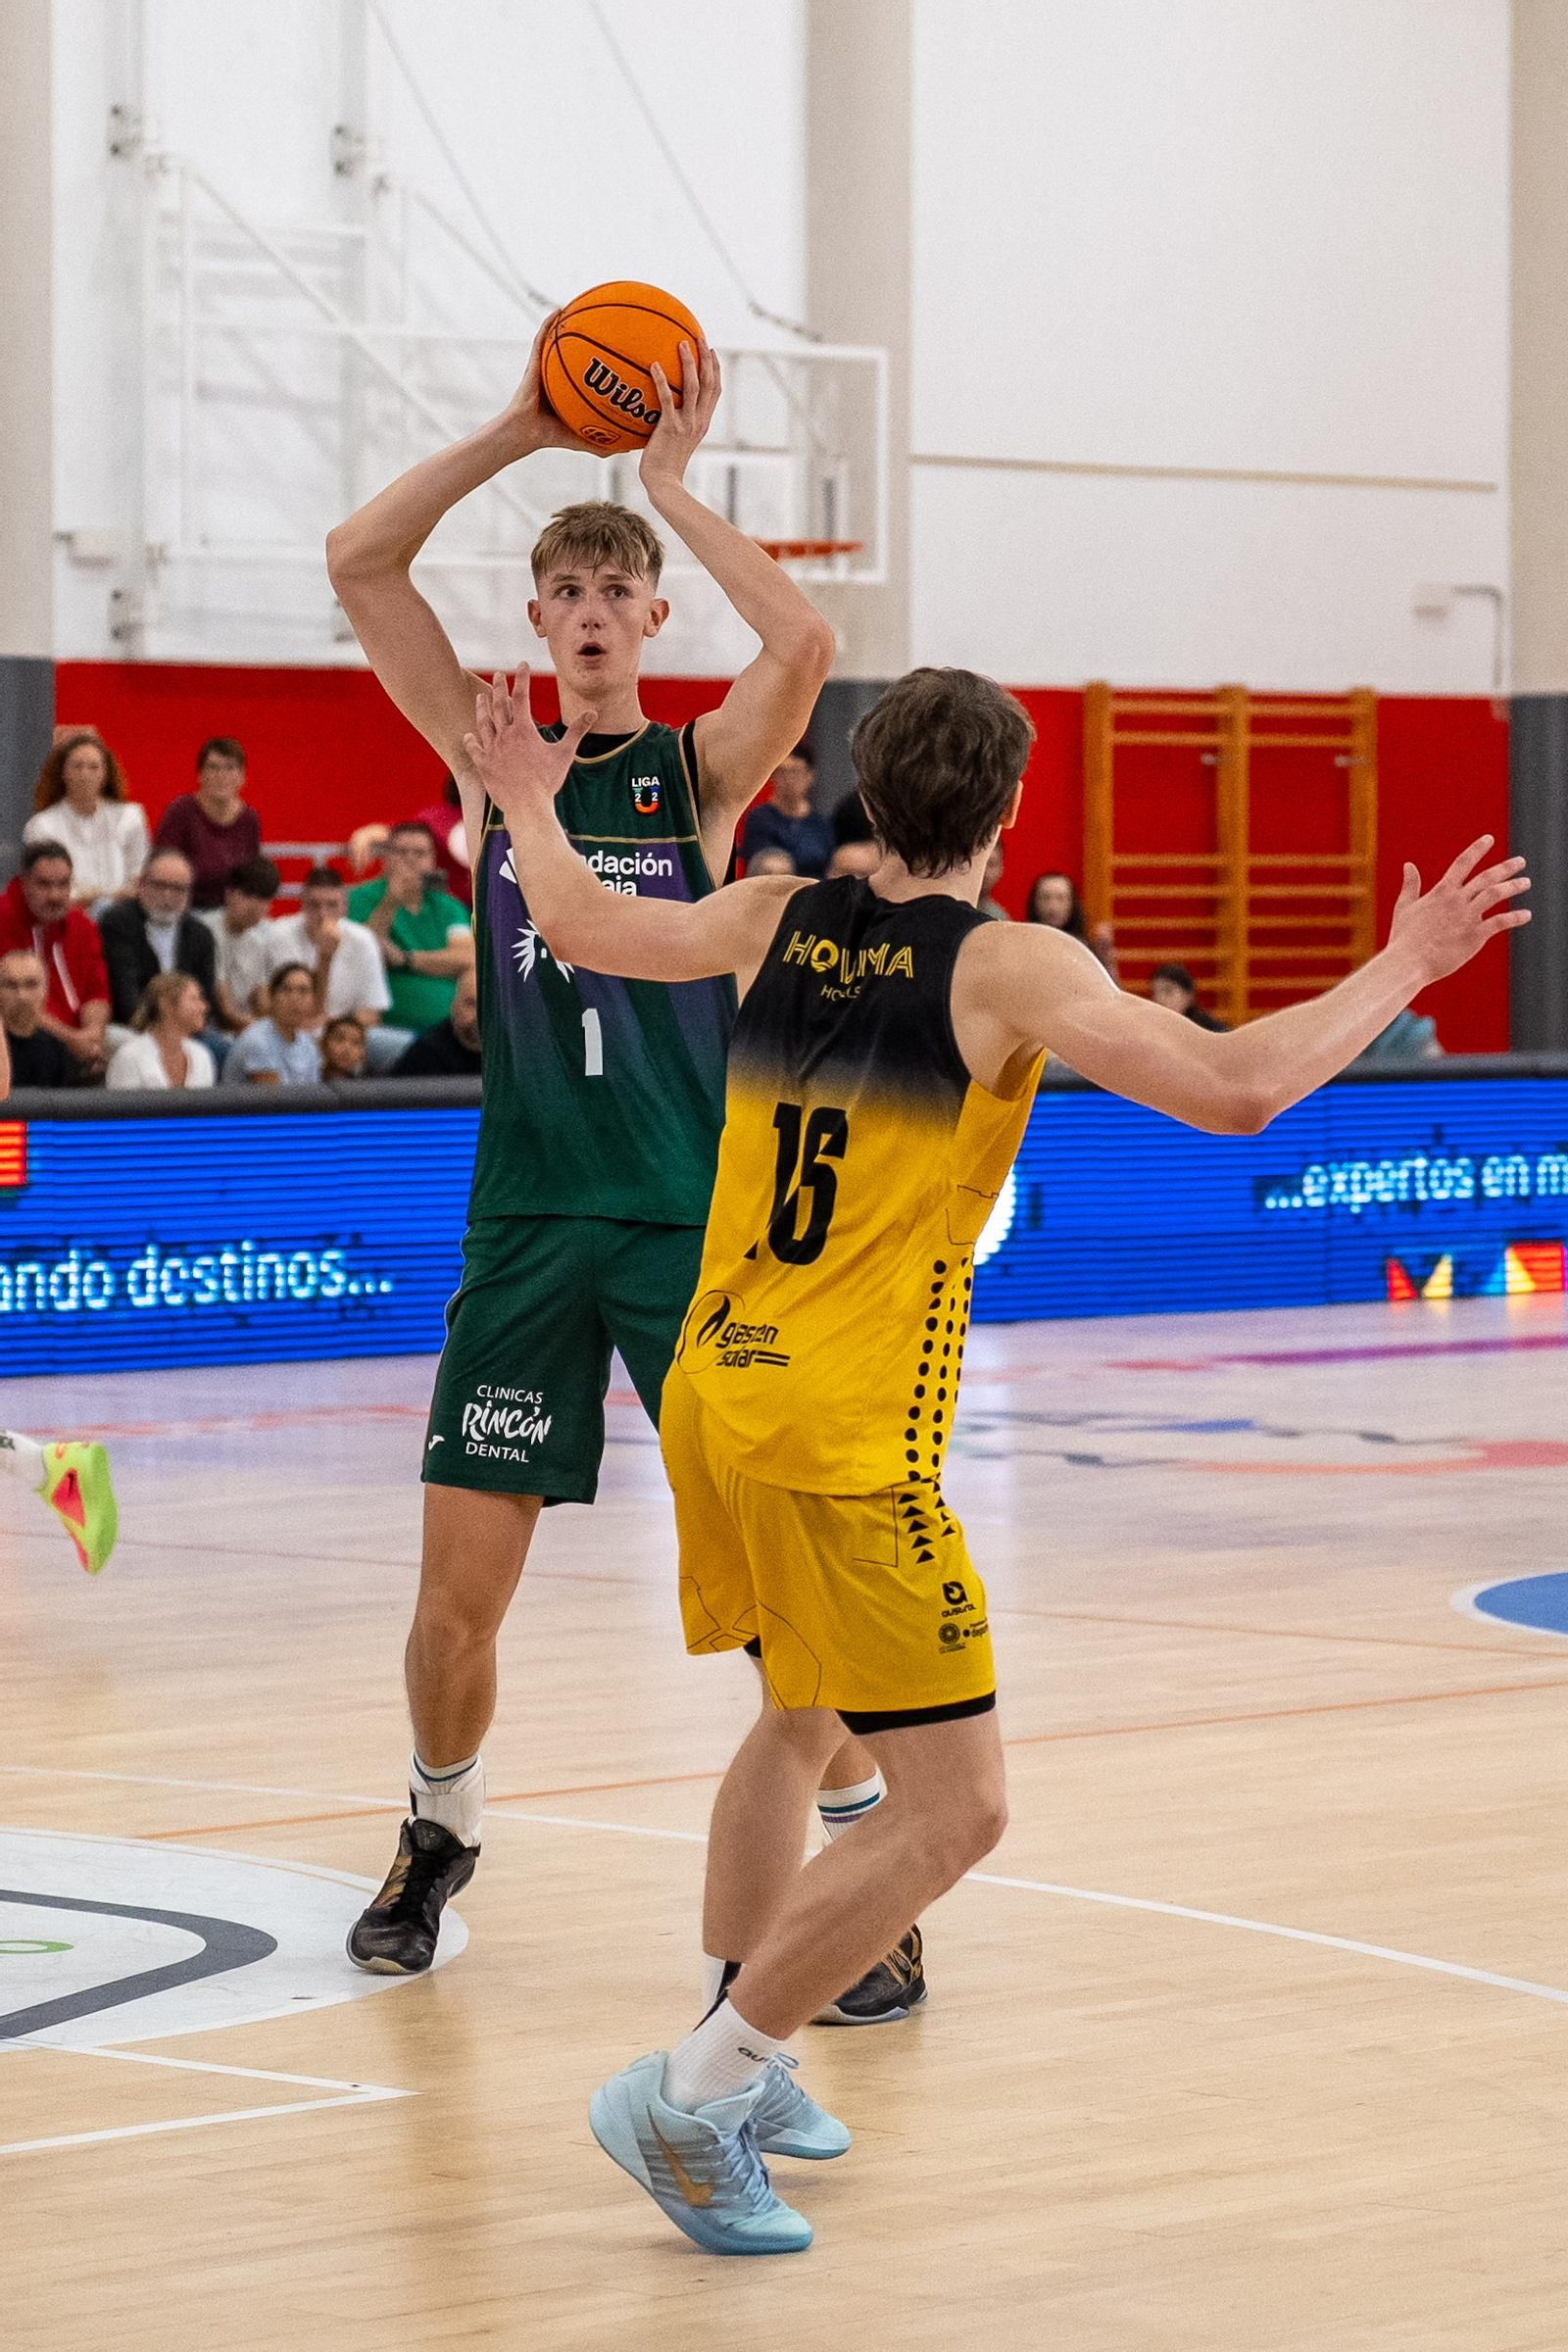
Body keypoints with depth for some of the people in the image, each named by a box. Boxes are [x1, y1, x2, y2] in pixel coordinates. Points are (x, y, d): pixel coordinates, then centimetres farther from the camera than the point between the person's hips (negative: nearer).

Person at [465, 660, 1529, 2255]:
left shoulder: (779, 922, 7)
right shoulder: (1005, 966, -11)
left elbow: (583, 928, 24)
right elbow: (1237, 1090, -18)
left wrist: (531, 808, 42)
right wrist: (1404, 969, -7)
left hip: (713, 1402, 8)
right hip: (844, 1443, -8)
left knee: (803, 1724, 28)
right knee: (949, 1812, -3)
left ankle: (734, 2062, 33)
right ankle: (689, 2095, -4)